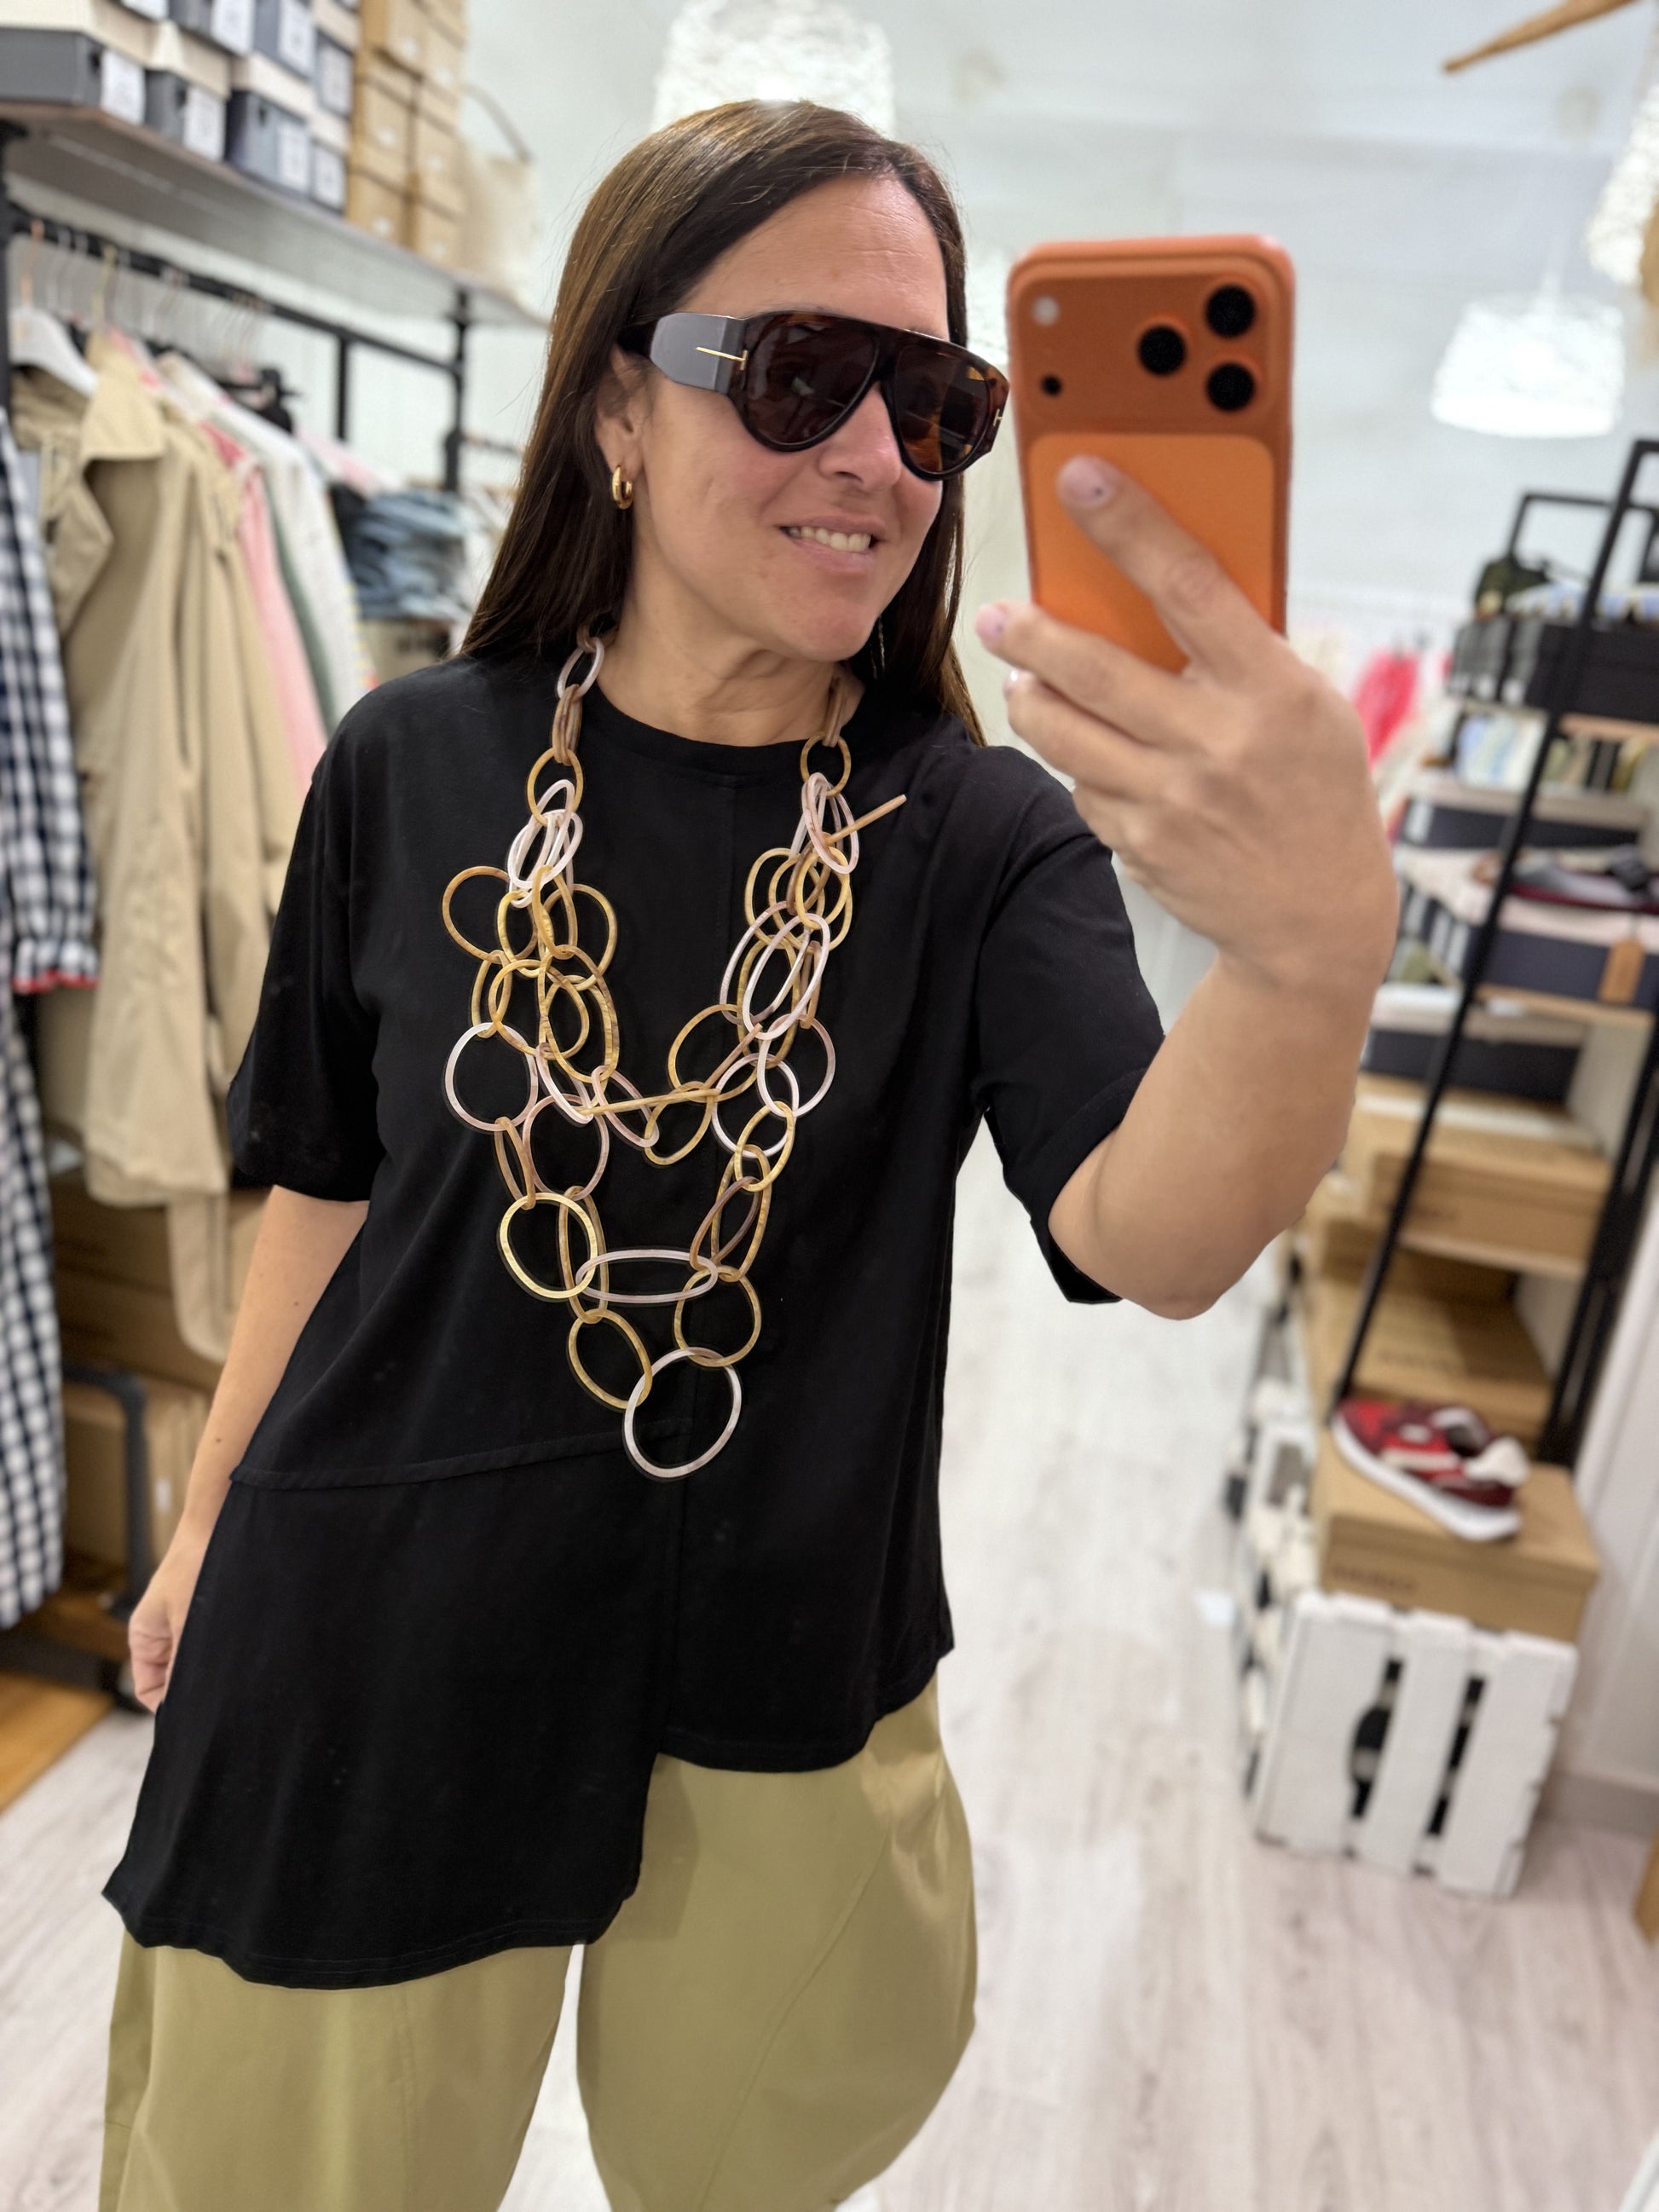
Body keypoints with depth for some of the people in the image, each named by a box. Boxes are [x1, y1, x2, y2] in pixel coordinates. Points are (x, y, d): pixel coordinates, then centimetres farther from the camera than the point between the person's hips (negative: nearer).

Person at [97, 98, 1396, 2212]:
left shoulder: (987, 837, -11)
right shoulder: (418, 766, -7)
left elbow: (1152, 1243, -27)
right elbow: (330, 1174, 3)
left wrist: (1314, 958, -48)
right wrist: (215, 1515, 11)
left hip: (785, 1673, 0)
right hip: (385, 1637, 1)